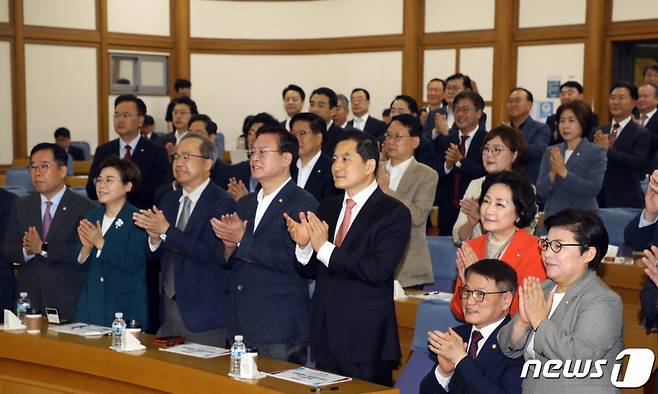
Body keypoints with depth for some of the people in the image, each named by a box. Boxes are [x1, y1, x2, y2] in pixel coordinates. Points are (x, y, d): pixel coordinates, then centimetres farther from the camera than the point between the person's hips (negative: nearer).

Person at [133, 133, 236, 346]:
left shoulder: (222, 202, -12)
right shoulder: (169, 200, 11)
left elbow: (209, 252, -22)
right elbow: (154, 255, 10)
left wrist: (166, 231, -23)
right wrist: (154, 238, -12)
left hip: (203, 313, -6)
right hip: (169, 306, 6)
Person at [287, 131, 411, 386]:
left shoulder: (394, 213, -9)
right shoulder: (327, 208, 10)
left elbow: (378, 271, -21)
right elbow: (309, 271, 10)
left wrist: (325, 248, -21)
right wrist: (303, 244, -11)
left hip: (365, 338, -6)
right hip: (324, 333, 6)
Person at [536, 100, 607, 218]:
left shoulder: (597, 153, -3)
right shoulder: (550, 152, 8)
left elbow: (593, 189, -15)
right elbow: (540, 191, 2)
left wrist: (564, 172, -21)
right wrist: (552, 174, -17)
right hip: (553, 215, 3)